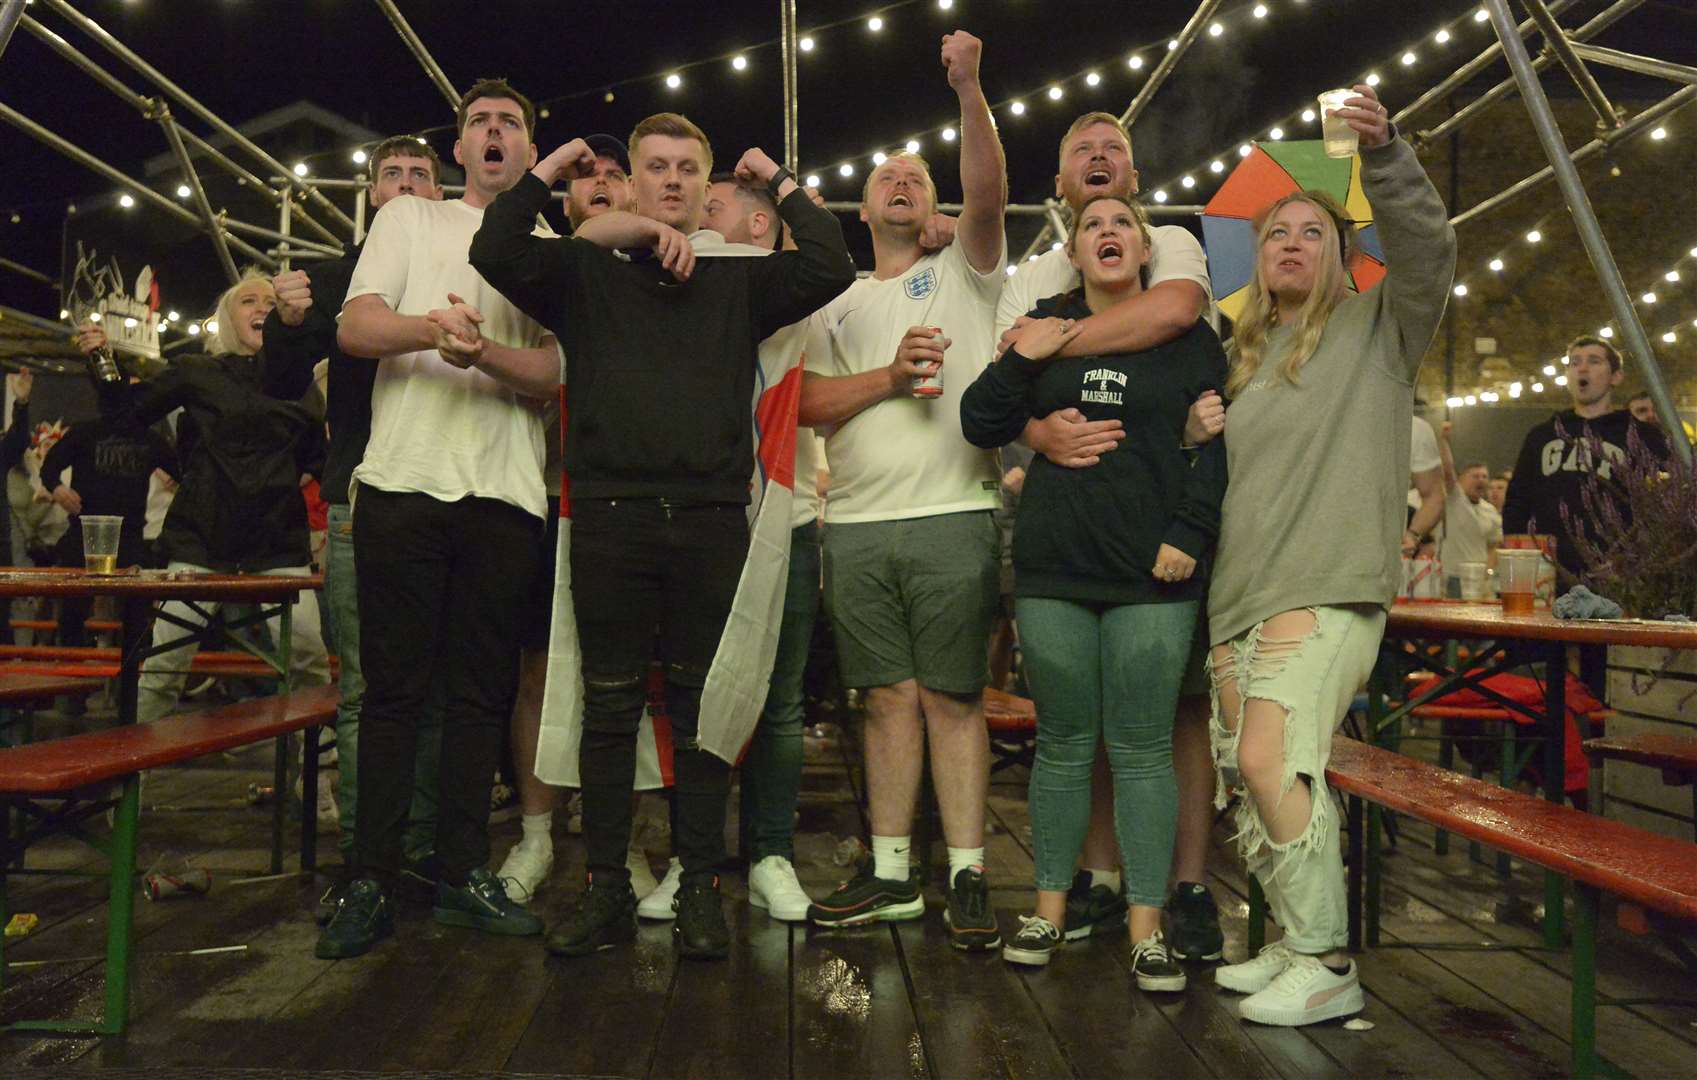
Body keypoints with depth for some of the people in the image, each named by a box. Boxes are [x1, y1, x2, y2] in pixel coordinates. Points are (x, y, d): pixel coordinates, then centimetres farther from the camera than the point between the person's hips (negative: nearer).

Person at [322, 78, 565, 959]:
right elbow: (354, 328, 1)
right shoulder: (408, 220, 14)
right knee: (394, 685, 1)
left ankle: (464, 874, 14)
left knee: (481, 690, 5)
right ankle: (371, 879, 8)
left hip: (504, 491, 1)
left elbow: (553, 375, 1)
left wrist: (482, 350, -20)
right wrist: (429, 330, -20)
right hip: (404, 481, -1)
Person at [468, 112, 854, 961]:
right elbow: (494, 253, 0)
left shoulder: (739, 281, 15)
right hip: (609, 515, 0)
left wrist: (778, 183, 12)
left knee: (703, 712, 5)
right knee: (609, 709, 5)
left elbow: (831, 270, 3)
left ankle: (699, 888, 13)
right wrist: (548, 170, 8)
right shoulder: (585, 272, 13)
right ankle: (606, 889, 14)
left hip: (711, 519, 1)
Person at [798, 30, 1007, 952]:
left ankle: (968, 877, 6)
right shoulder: (840, 304, 19)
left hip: (951, 517, -3)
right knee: (889, 699, 8)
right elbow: (807, 403, 5)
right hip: (856, 525, 3)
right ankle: (891, 875, 17)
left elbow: (987, 194, -9)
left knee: (953, 699, -1)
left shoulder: (962, 272, 10)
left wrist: (969, 92, -19)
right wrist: (890, 374, -8)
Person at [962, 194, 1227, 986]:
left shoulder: (1187, 336, 8)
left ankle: (1147, 927, 7)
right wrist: (1019, 360, -7)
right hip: (1054, 569, 2)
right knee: (1063, 744, 7)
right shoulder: (1045, 327, 12)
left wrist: (1188, 535, -8)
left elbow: (1216, 445, 3)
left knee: (1142, 749, 0)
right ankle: (1049, 911, 17)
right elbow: (981, 426, 9)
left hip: (1153, 574, -1)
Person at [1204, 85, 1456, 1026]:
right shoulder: (1243, 359, 22)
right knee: (1247, 775, 5)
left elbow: (1425, 246, -12)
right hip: (1237, 595, 7)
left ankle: (1328, 965, -9)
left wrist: (1384, 153, -25)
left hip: (1326, 590, -7)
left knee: (1270, 758, -20)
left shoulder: (1377, 327, 7)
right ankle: (1293, 944, 19)